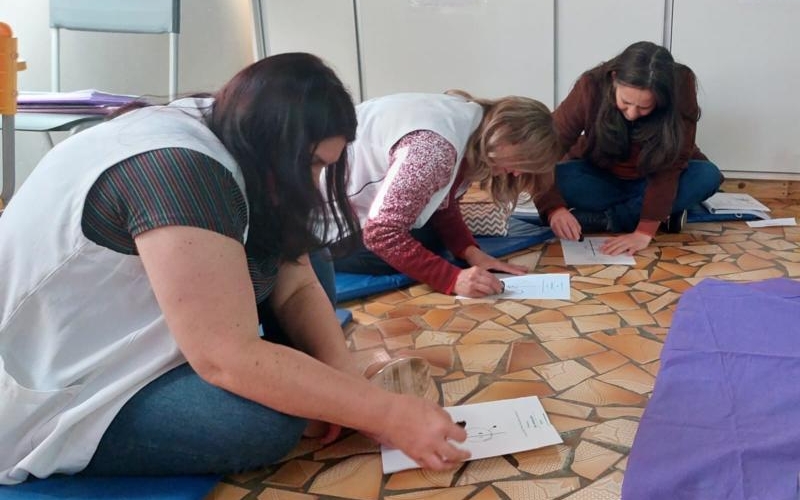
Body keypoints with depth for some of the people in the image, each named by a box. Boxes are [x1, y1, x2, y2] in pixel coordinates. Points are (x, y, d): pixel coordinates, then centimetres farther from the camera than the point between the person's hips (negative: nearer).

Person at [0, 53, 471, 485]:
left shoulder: (231, 140, 0)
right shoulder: (180, 171, -30)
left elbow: (297, 287, -3)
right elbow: (230, 359, -33)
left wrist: (343, 382, -19)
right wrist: (387, 413, -29)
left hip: (132, 340, 9)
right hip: (46, 395, -8)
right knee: (269, 420, -26)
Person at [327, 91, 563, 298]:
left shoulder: (469, 122, -4)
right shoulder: (435, 147, -34)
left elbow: (442, 205, 3)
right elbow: (381, 234, -34)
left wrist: (471, 252, -12)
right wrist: (454, 278, -34)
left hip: (355, 190, 9)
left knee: (431, 241, 6)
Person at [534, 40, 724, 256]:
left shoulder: (681, 88, -28)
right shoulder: (592, 86, -28)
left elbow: (670, 165, -30)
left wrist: (644, 231, -39)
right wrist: (554, 208, -43)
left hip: (658, 179, 1)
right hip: (601, 177, 0)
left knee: (708, 176, -30)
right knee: (560, 178, -32)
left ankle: (601, 219, -25)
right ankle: (665, 211, -20)